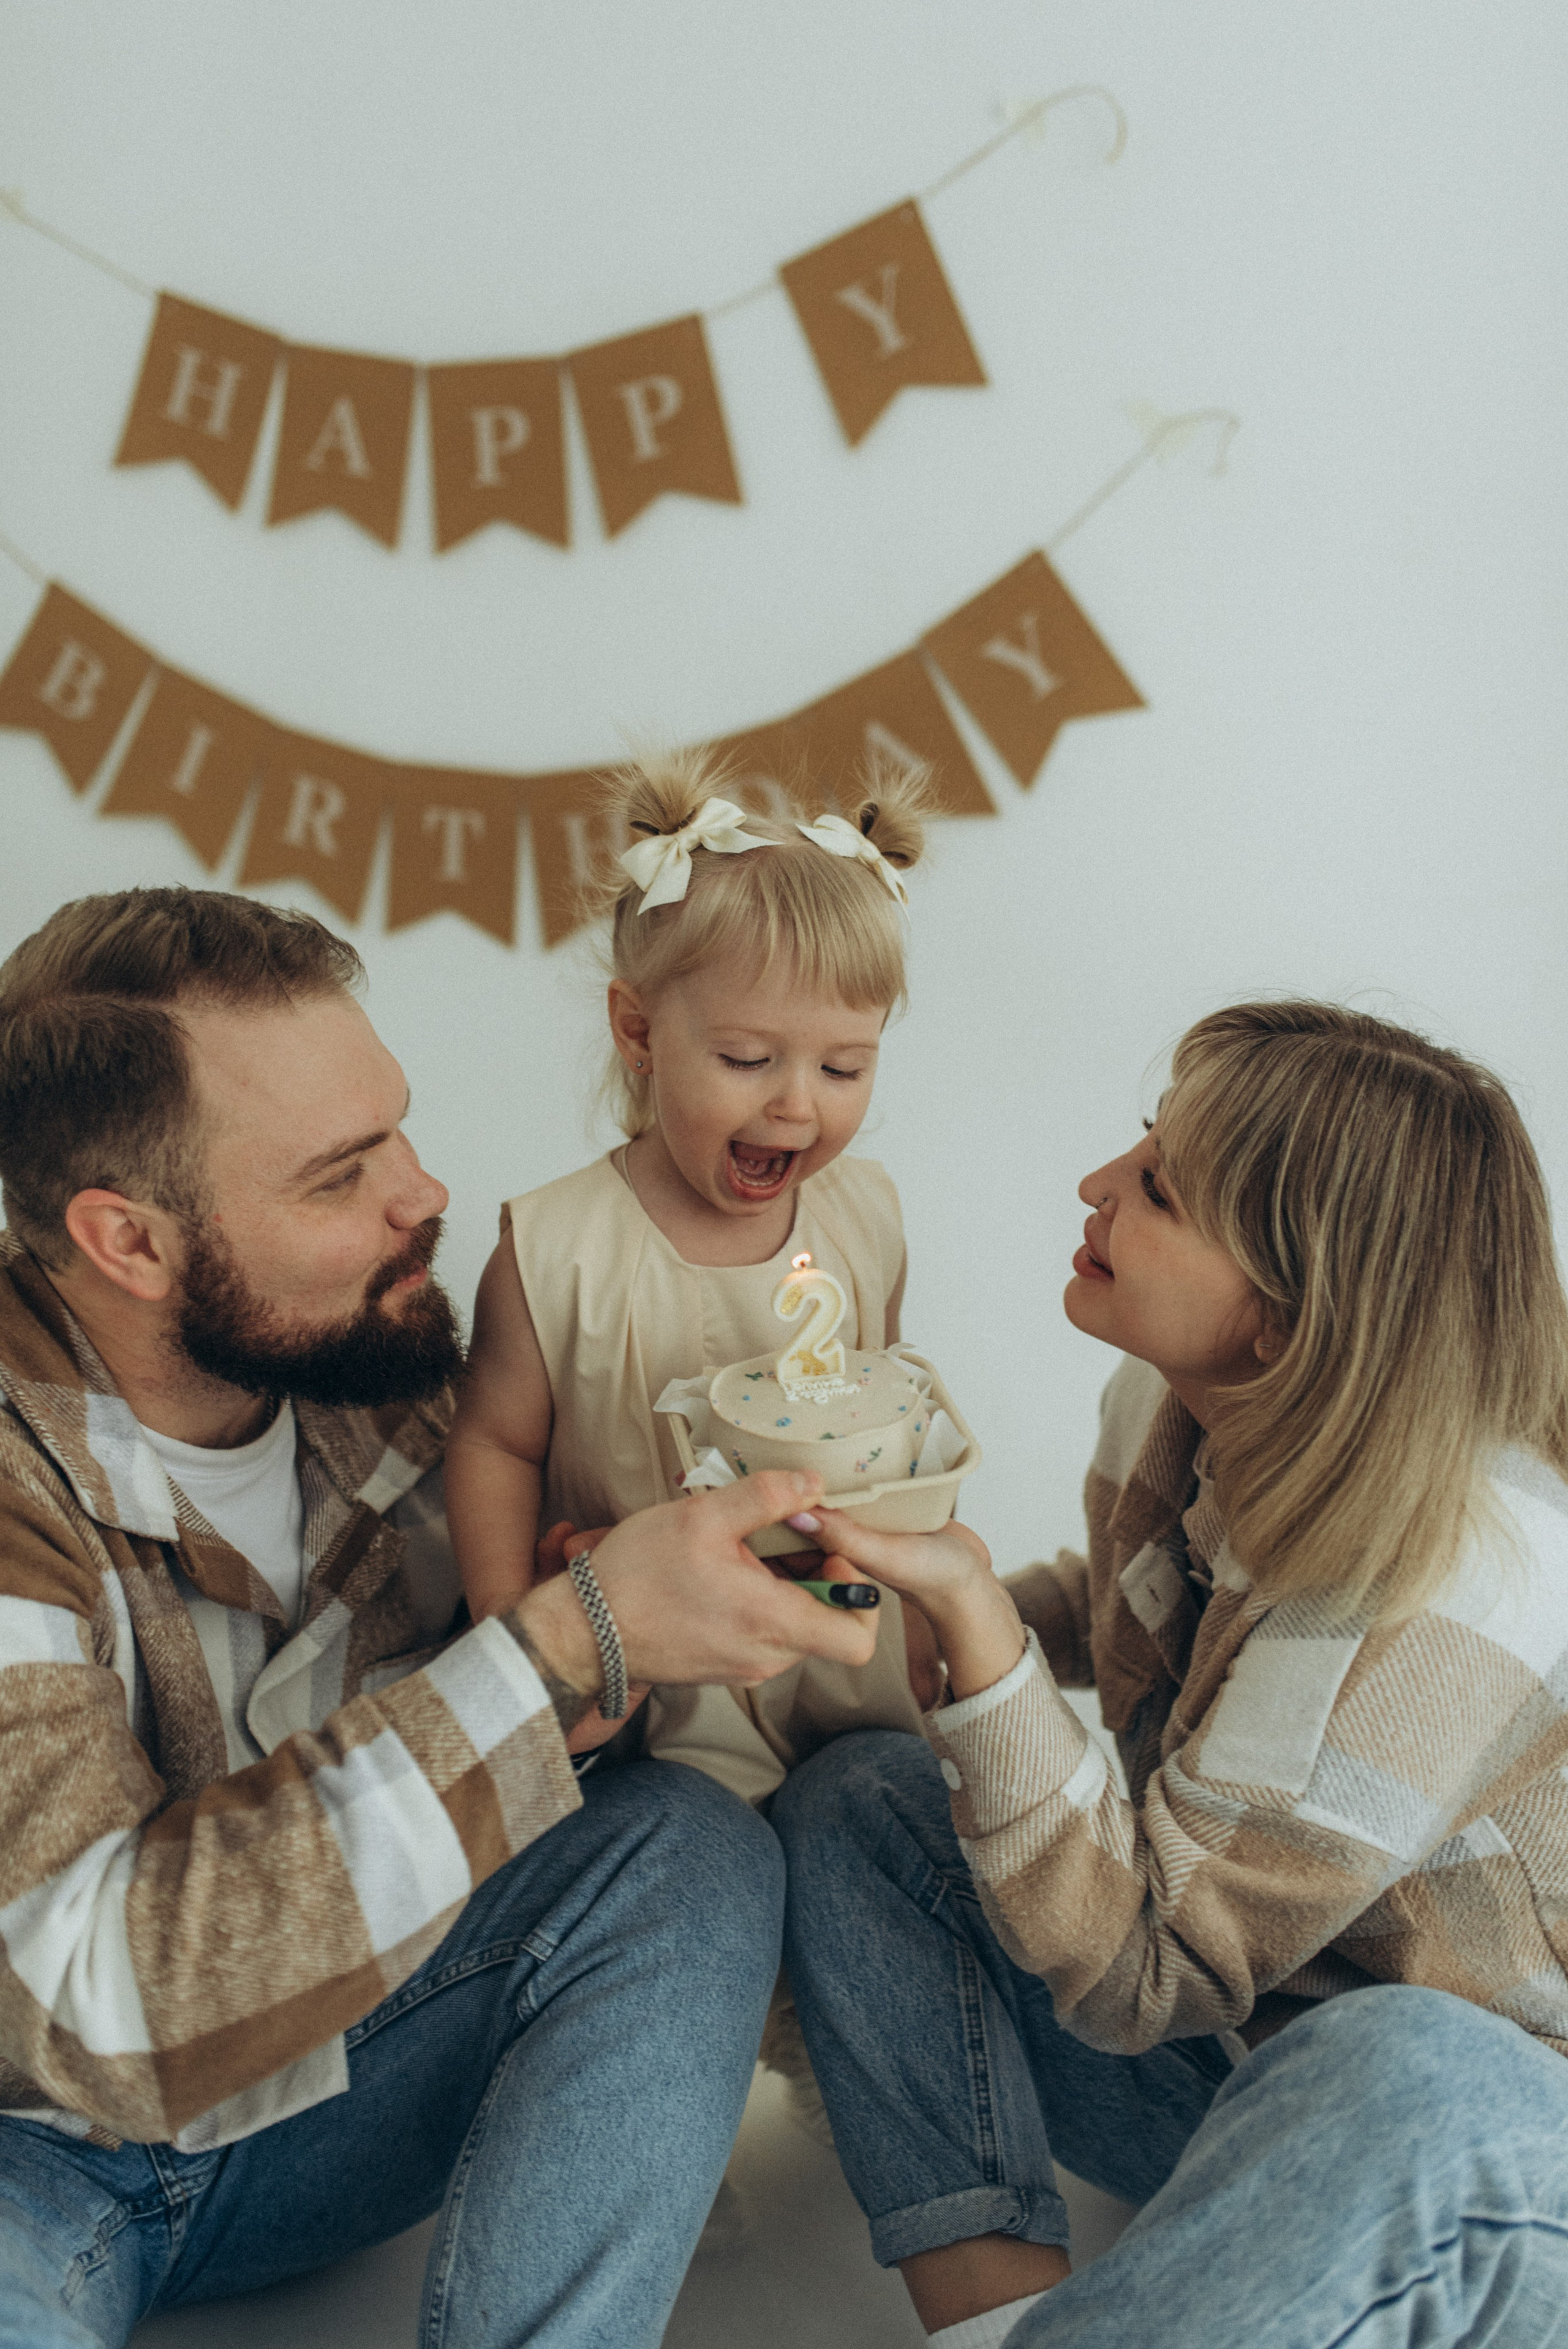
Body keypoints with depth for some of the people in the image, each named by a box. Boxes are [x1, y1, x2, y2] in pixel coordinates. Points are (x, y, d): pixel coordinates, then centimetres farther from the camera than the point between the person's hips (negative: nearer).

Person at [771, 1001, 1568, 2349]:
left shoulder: (1453, 1604, -31)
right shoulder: (1176, 1406, -8)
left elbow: (1135, 1972, -25)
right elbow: (1122, 1609, 17)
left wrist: (972, 1609, -32)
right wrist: (922, 1597, -1)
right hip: (1248, 2043, 8)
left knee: (1407, 2075, -42)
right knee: (856, 1799, -4)